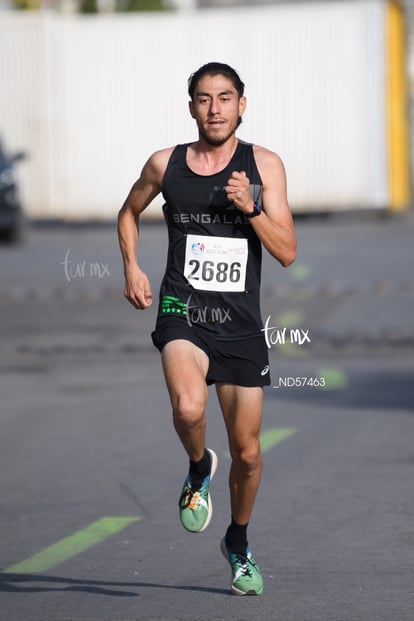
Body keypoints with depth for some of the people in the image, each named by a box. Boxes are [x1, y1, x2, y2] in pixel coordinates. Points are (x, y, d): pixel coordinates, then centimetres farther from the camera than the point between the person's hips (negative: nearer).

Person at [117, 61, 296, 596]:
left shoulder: (264, 165, 0)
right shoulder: (165, 164, 3)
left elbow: (287, 252, -3)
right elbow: (129, 212, 24)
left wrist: (250, 207, -18)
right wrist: (131, 267, 9)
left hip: (241, 322, 1)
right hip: (183, 312, -1)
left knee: (247, 452, 8)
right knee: (188, 408, -32)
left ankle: (238, 543, 35)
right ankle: (198, 470, 2)